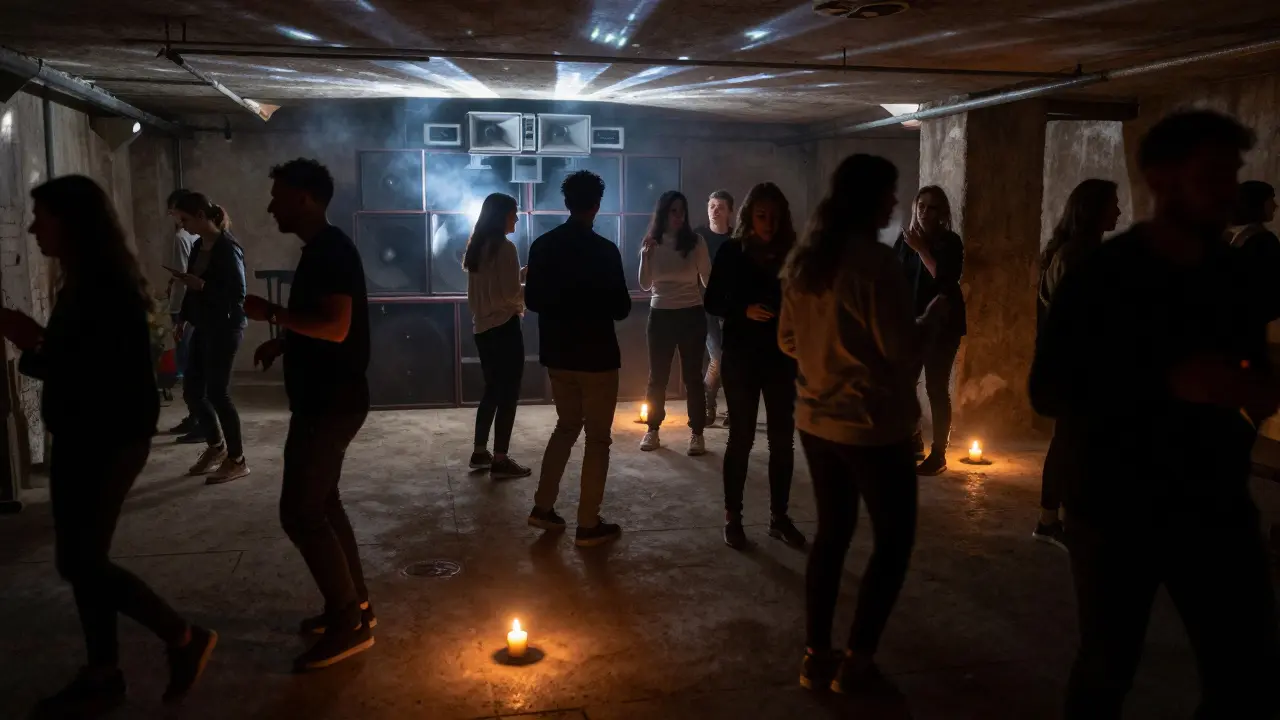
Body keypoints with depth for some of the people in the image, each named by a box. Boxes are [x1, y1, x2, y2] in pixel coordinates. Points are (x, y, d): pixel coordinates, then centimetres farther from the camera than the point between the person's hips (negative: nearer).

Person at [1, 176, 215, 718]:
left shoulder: (106, 288, -18)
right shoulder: (85, 283, 11)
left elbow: (96, 371, -23)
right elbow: (80, 360, 14)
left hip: (110, 440, -10)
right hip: (83, 438, 10)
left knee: (80, 561, -3)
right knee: (83, 559, 13)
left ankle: (185, 639, 9)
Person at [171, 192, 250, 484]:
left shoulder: (228, 247, -15)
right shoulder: (199, 247, 11)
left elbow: (238, 293, -19)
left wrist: (201, 285, -23)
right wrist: (183, 318, 15)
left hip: (225, 327, -9)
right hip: (204, 327, 9)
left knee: (217, 393, -6)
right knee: (192, 391, 11)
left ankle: (237, 461, 5)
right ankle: (216, 446, 29)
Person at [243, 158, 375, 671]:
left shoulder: (331, 251, -17)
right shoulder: (320, 250, 15)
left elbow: (335, 327, -27)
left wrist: (273, 314, -18)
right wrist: (281, 342, 14)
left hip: (332, 402, -11)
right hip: (324, 400, 11)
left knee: (299, 512, -7)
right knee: (321, 503, 16)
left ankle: (349, 623, 1)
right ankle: (354, 606, 25)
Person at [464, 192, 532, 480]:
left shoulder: (476, 247, 11)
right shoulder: (505, 247, -15)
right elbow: (511, 294, -16)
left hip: (483, 327, 9)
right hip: (504, 327, -9)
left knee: (492, 390, 17)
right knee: (508, 393, -2)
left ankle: (480, 453, 22)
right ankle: (500, 461, 1)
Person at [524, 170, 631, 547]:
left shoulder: (542, 246, 0)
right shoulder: (605, 250, -15)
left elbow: (532, 300, 7)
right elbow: (621, 309, -11)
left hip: (557, 354, 6)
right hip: (596, 356, -5)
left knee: (566, 426, 22)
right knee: (597, 437, 5)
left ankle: (543, 507, 22)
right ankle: (588, 525, 8)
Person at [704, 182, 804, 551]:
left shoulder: (792, 251, 1)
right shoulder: (732, 252, -3)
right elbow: (712, 302, -1)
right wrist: (744, 310, -18)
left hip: (783, 355, 2)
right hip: (741, 356, -2)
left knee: (783, 439, 6)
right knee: (741, 437, 4)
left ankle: (779, 516, 19)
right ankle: (732, 516, 15)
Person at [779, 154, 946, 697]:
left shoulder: (803, 260, 6)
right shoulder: (874, 260, -17)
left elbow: (788, 340, 12)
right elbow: (903, 347, -16)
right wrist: (934, 315, 1)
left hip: (816, 418, 7)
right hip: (873, 423, -7)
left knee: (832, 532, 16)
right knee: (894, 538, 7)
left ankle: (816, 655, 21)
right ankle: (856, 662, 10)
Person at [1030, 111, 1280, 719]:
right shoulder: (1101, 277, -10)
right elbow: (1047, 391, -15)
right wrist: (1169, 383, -24)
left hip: (1217, 508, 5)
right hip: (1115, 510, -4)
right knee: (1107, 669, 10)